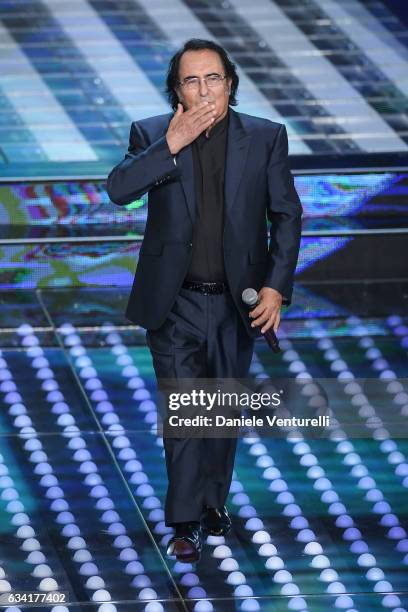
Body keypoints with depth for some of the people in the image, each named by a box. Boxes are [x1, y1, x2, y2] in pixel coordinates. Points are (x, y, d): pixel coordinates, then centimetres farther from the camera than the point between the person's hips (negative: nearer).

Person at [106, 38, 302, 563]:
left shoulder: (266, 137, -2)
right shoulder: (151, 135, -3)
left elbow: (286, 215, 2)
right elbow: (119, 189, -18)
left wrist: (276, 286, -7)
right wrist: (171, 145, -25)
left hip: (237, 302, 2)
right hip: (175, 303, -2)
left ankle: (213, 500, 31)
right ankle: (184, 523, -5)